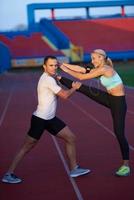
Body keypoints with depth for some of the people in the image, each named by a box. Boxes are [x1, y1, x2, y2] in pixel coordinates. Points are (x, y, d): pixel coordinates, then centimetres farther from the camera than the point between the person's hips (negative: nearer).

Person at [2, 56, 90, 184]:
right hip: (40, 119, -9)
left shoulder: (49, 77, 10)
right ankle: (8, 174, 8)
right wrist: (75, 87, 0)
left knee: (71, 138, 8)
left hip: (50, 119, 9)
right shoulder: (48, 79, -18)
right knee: (27, 147, -2)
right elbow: (65, 95, -18)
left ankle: (74, 169, 17)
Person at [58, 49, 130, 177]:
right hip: (108, 98, 8)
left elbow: (81, 77, -18)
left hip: (118, 102, -8)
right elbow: (81, 69, 1)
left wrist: (66, 69, -10)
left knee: (119, 133, -3)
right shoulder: (99, 69, 5)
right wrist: (63, 64, -2)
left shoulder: (105, 69, -22)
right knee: (82, 89, 0)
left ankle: (126, 165, 7)